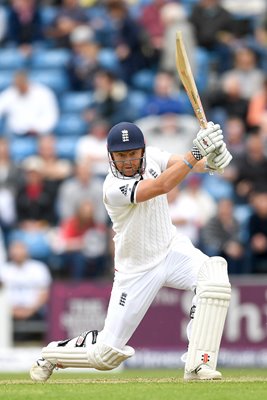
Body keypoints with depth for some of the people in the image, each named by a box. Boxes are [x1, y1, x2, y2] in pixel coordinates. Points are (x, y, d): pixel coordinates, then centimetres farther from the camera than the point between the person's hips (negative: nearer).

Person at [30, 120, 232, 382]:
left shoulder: (152, 157, -6)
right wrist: (195, 153, -46)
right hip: (137, 269, -5)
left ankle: (198, 364, -25)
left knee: (214, 274, -29)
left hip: (172, 250, 5)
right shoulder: (113, 188, -26)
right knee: (106, 356, -3)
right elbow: (161, 186, -38)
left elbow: (183, 163, -21)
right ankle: (52, 354, 30)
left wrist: (209, 161, -44)